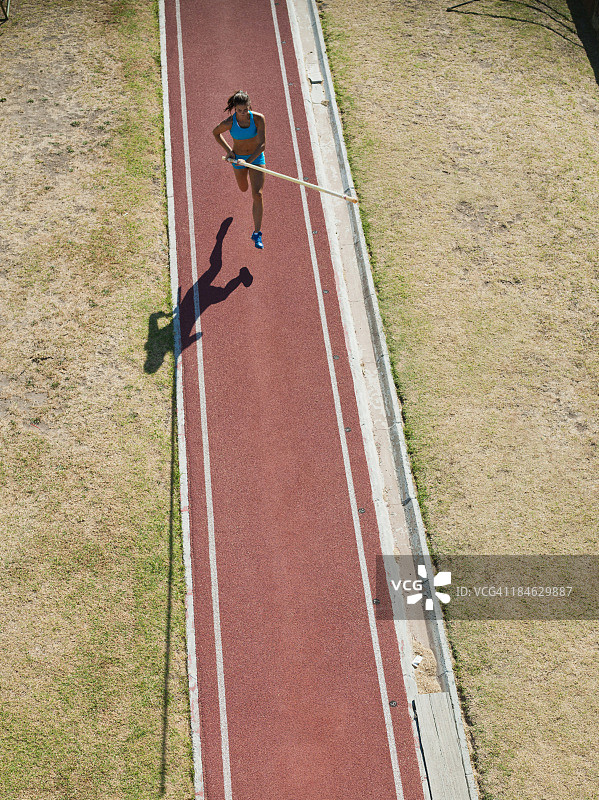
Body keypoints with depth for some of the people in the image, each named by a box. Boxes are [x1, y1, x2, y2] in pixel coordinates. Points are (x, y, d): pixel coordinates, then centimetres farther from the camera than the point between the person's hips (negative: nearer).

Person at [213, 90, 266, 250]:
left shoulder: (258, 119, -23)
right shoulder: (229, 123, -22)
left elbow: (262, 144, -23)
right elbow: (216, 133, -2)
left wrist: (249, 161, -34)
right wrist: (228, 150, -11)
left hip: (256, 157, -1)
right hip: (238, 158, 1)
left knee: (257, 194, -14)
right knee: (243, 189, 24)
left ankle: (257, 233, -7)